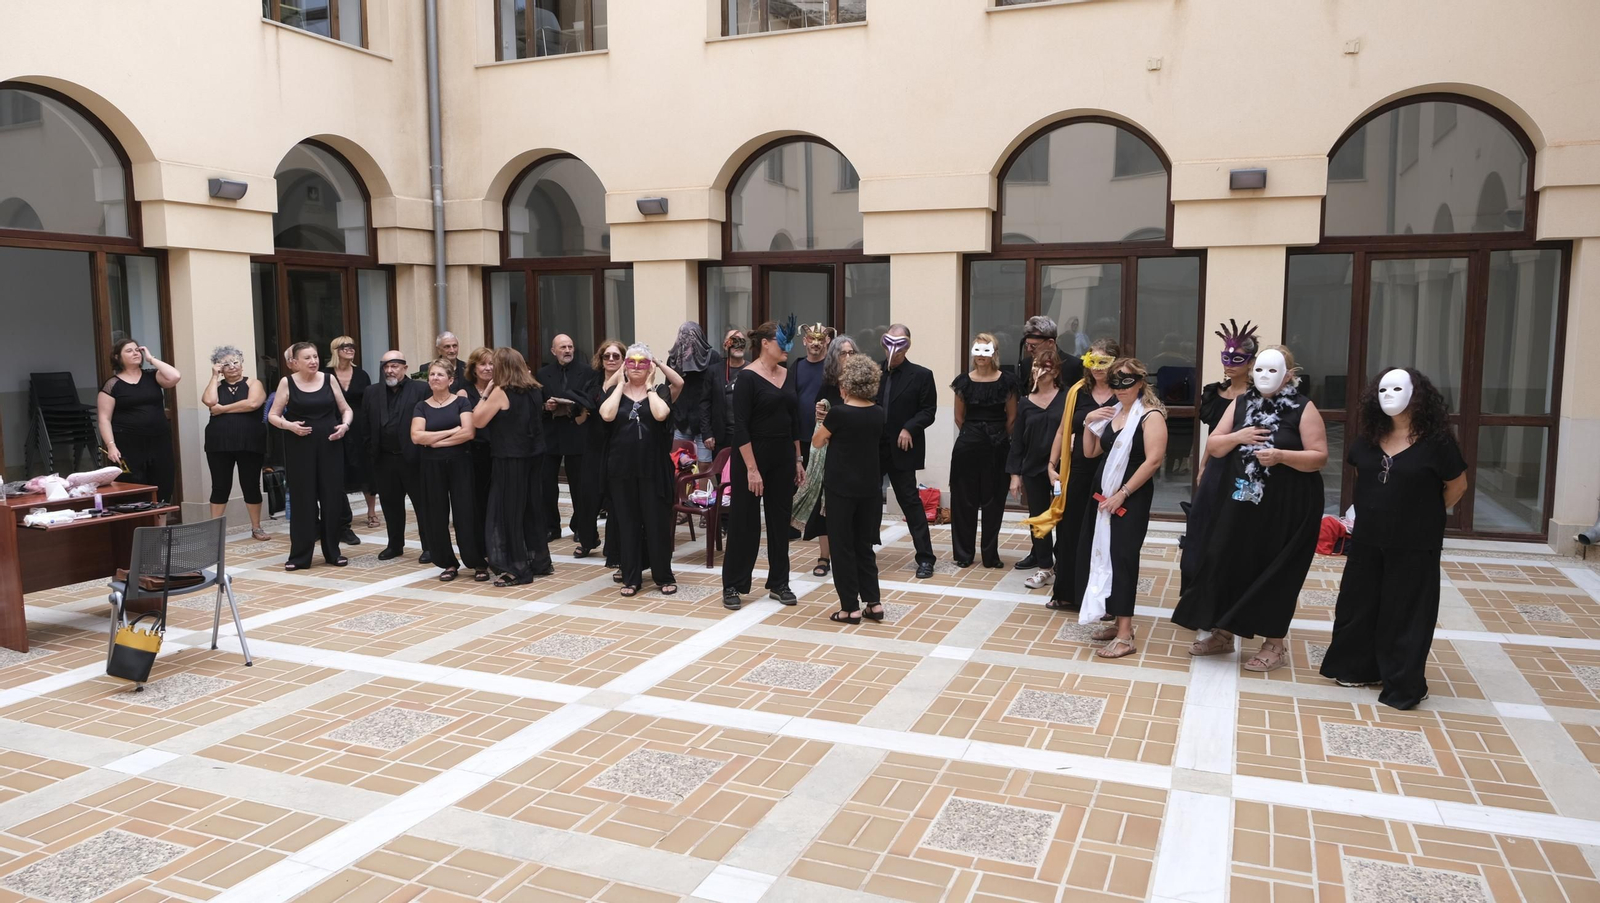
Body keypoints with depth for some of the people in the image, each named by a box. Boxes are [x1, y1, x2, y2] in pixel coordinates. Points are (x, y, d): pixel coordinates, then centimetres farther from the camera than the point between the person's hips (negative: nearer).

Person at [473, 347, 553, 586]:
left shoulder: (501, 392, -13)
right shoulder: (534, 391, 7)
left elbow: (478, 421, -10)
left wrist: (485, 393, -3)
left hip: (509, 460, -7)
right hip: (532, 457, 7)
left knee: (509, 512, 1)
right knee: (531, 510, 16)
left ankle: (518, 570, 4)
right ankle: (540, 562, 23)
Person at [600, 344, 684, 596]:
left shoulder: (659, 390, 2)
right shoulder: (615, 390, 7)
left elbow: (660, 414, -19)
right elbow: (607, 415, -13)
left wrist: (649, 386, -7)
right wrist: (620, 385, -5)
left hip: (654, 467, -2)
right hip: (622, 467, 2)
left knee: (658, 521, 3)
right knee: (627, 522, 7)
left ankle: (664, 576, 16)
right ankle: (631, 577, 17)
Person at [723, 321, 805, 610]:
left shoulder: (786, 375, 8)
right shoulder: (748, 377, -13)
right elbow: (740, 426, -16)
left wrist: (798, 459, 11)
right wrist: (751, 468, -20)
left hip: (783, 457, 7)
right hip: (753, 455, -6)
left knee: (780, 520, 11)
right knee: (745, 521, 1)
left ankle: (779, 583, 22)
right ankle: (732, 585, 12)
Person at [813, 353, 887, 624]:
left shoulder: (838, 413, -14)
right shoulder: (878, 414, 2)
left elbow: (817, 442, 1)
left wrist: (822, 422, 20)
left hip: (841, 488, -5)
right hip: (869, 488, 5)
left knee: (843, 546, 5)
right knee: (864, 545, 15)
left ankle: (851, 608, 7)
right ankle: (874, 603, 15)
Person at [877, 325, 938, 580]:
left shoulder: (921, 375, -2)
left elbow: (928, 411, -4)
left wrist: (909, 428, -17)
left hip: (901, 449, -3)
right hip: (871, 447, 3)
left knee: (910, 501, -1)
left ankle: (925, 557, 6)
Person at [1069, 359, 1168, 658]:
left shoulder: (1151, 416, -10)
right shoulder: (1110, 413, 12)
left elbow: (1153, 460, -19)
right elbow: (1090, 453, 15)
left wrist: (1122, 494, -20)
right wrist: (1089, 423, 0)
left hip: (1131, 499, -8)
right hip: (1103, 495, 8)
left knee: (1122, 557, -9)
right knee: (1102, 554, 9)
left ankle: (1125, 636, -5)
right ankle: (1119, 622, 22)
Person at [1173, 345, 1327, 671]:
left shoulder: (1303, 409, -6)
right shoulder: (1239, 404, 7)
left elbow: (1320, 457, -10)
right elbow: (1212, 447, 6)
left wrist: (1280, 455, -24)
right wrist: (1239, 436, -12)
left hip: (1286, 506, -4)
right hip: (1241, 501, 4)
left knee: (1274, 572, 2)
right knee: (1227, 563, 6)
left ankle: (1274, 644, 15)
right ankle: (1223, 633, 22)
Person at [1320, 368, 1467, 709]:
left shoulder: (1435, 440, -11)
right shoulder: (1370, 438, 3)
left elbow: (1457, 485, 0)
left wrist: (1426, 514, 4)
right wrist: (1376, 509, 12)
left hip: (1414, 544, -5)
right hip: (1368, 539, 5)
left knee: (1405, 611, 3)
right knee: (1359, 603, 12)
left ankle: (1403, 685, 14)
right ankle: (1358, 668, 28)